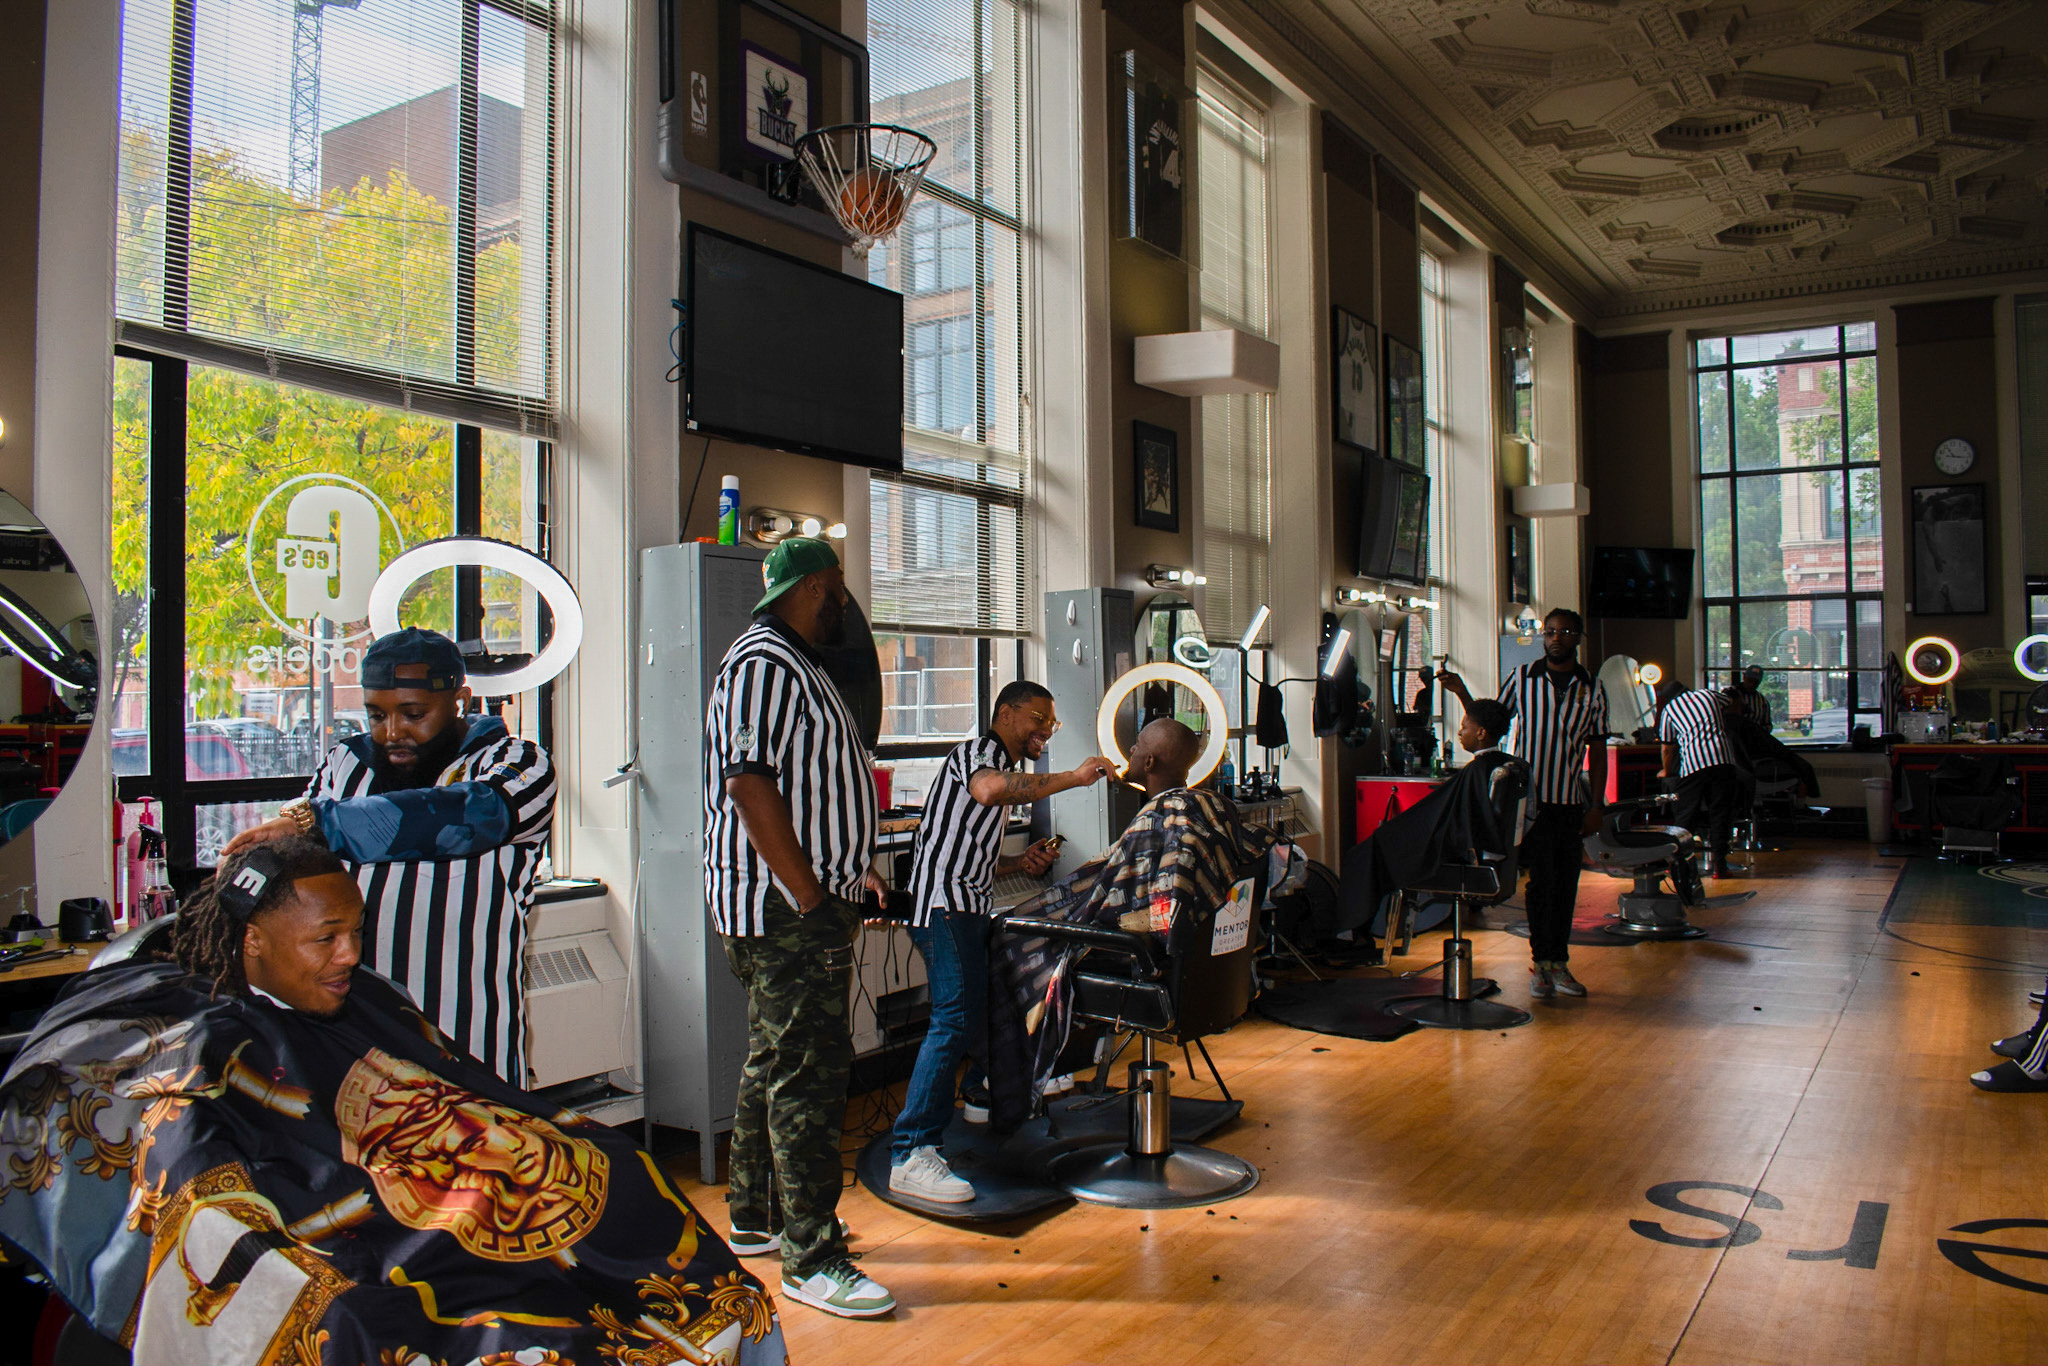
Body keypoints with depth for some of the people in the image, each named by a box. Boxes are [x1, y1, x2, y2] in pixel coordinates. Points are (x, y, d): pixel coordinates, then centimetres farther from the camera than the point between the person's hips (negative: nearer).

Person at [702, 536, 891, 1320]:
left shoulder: (794, 665, 19)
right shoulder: (765, 663, -15)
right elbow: (749, 783, -24)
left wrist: (848, 872, 22)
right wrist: (812, 899, -23)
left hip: (800, 899, 11)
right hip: (785, 909, -11)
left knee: (775, 1064, 18)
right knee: (807, 1074, -8)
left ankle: (756, 1219, 30)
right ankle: (811, 1261, -2)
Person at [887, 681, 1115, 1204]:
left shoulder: (1004, 767, 28)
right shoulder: (978, 750, -4)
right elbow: (990, 790, -31)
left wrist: (1021, 862, 10)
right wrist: (1073, 777, -26)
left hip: (970, 907, 11)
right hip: (944, 905, -11)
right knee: (956, 1017, -19)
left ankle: (987, 1088, 45)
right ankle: (911, 1156, -22)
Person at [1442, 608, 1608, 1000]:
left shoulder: (1592, 690, 7)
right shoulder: (1522, 678, 3)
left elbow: (1597, 752, 9)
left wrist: (1596, 805, 4)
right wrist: (1462, 692, -5)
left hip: (1571, 802, 3)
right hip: (1531, 798, -2)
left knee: (1566, 883, 6)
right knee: (1543, 879, -5)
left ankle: (1558, 962, 15)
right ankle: (1541, 961, 5)